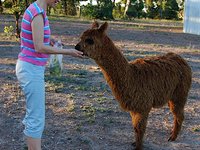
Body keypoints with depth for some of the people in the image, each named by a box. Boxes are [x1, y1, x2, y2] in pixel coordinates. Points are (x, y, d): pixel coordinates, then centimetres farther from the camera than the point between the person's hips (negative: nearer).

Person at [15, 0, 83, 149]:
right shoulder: (38, 12, -20)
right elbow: (39, 47, -22)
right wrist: (68, 52, -14)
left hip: (30, 68, 10)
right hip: (32, 70, -10)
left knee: (34, 115, 19)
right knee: (37, 119, -2)